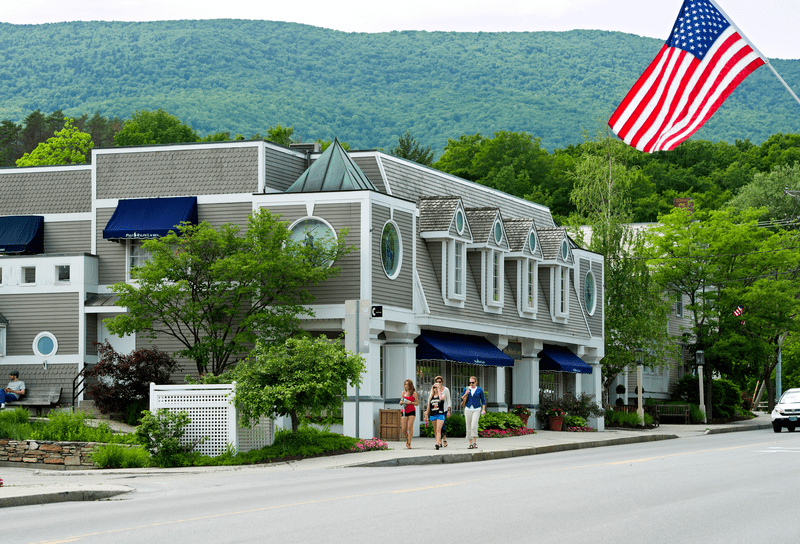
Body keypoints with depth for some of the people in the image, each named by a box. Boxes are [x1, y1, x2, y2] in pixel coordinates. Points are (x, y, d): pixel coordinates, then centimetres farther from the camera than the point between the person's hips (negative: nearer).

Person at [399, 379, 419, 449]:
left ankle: (409, 443, -8)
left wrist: (410, 402, -16)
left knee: (410, 427, -12)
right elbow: (400, 402, 19)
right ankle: (407, 438, 27)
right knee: (403, 429, -2)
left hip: (411, 412, -4)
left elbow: (417, 403, 0)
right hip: (404, 412, 4)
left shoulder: (414, 393, 0)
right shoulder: (403, 393, 12)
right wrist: (402, 402, -5)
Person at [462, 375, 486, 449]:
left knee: (474, 426, -20)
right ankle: (470, 443, 8)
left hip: (476, 410, -3)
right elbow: (462, 398, 7)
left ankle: (475, 442, -15)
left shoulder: (479, 390, 3)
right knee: (469, 427, 2)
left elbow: (483, 400, 8)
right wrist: (466, 393, -11)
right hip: (468, 409, 3)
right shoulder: (466, 389, 8)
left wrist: (483, 409, -2)